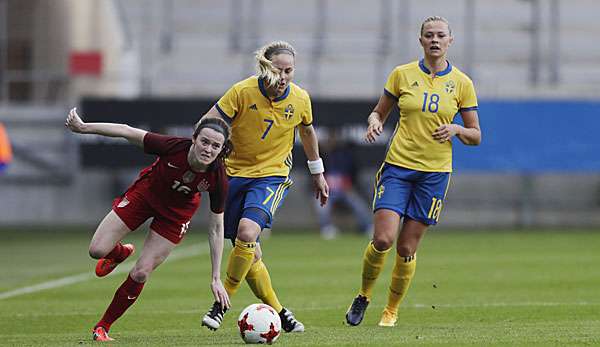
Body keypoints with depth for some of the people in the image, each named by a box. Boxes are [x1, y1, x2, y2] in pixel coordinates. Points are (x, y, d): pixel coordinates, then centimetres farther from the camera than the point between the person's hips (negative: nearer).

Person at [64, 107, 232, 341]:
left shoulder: (218, 180, -31)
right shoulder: (174, 147, -37)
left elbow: (216, 228, -19)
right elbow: (127, 132, -24)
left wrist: (216, 278, -16)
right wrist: (84, 127, -22)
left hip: (176, 214, 0)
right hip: (146, 194, 0)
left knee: (141, 273, -7)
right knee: (97, 250, -5)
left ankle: (103, 327, 15)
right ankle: (120, 253, 35)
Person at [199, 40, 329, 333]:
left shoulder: (300, 99, -5)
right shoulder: (243, 92, -15)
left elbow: (307, 131, 16)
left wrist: (318, 173, 25)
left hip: (272, 176, -1)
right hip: (235, 174, 1)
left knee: (247, 231, -27)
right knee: (249, 253, 2)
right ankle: (277, 311, 20)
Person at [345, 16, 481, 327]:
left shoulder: (461, 83, 3)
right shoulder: (402, 74, 2)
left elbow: (475, 136, 8)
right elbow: (379, 112, 13)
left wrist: (456, 129, -13)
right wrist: (374, 123, -10)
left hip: (435, 172, 0)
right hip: (397, 165, 0)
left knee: (406, 249, 0)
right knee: (383, 239, -14)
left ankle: (392, 310, 19)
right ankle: (364, 296, 11)